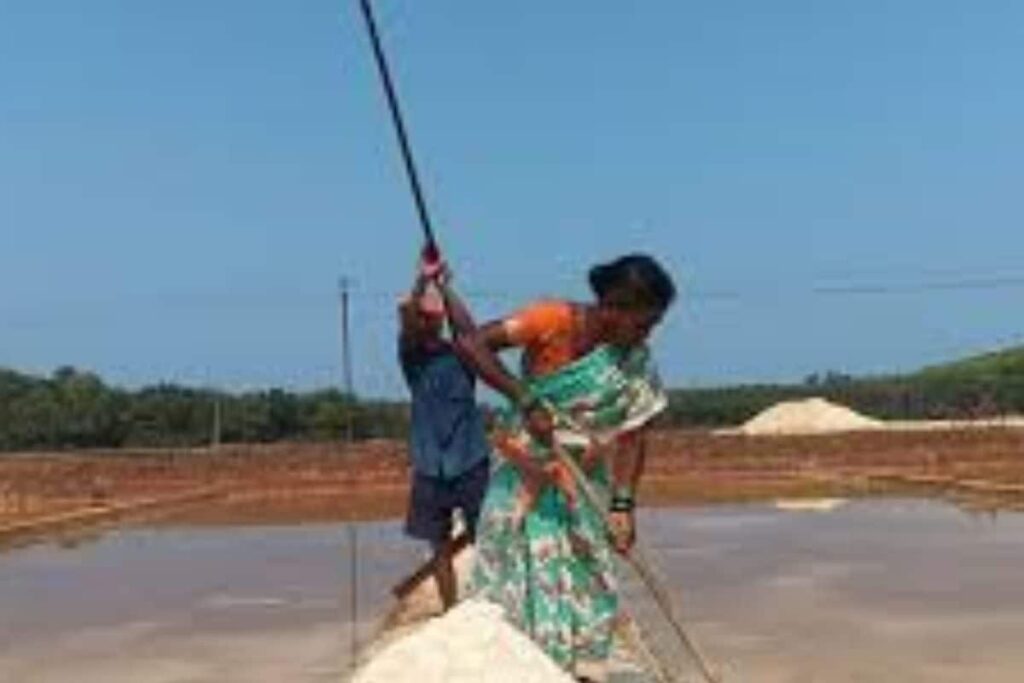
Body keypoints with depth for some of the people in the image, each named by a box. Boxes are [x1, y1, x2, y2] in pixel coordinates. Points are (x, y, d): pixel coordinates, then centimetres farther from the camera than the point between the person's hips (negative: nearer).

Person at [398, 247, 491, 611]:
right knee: (441, 547, 8)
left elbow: (467, 327, -21)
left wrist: (444, 288, -30)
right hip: (430, 467, 2)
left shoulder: (461, 354, 1)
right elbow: (406, 322, -16)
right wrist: (422, 281, -29)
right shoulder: (411, 357, 3)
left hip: (471, 462, -2)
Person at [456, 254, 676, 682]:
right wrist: (526, 401, -31)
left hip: (584, 489, 4)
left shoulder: (636, 363, -5)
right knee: (522, 581, 1)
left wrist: (623, 504, -15)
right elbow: (472, 345, -25)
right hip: (527, 480, -4)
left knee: (587, 583, 6)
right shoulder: (555, 321, -19)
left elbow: (631, 434, -6)